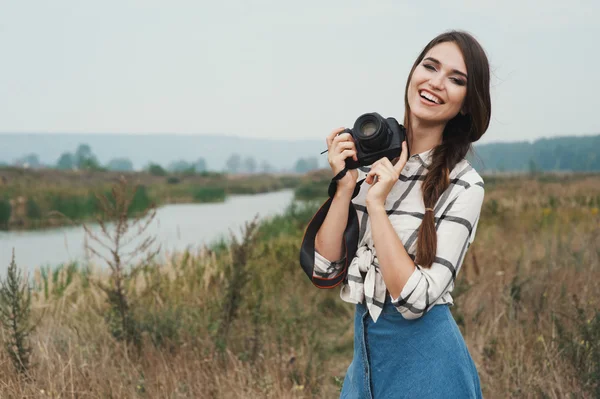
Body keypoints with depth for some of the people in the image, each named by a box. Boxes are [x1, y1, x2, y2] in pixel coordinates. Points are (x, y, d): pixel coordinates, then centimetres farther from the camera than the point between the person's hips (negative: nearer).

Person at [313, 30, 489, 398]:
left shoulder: (463, 185, -13)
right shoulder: (368, 159, -1)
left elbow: (414, 300, -20)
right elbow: (325, 268, -3)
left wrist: (377, 204, -20)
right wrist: (345, 186, -13)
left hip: (424, 357, -4)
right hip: (367, 350, 5)